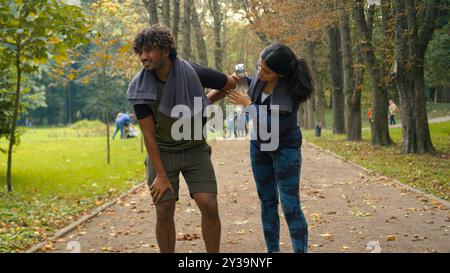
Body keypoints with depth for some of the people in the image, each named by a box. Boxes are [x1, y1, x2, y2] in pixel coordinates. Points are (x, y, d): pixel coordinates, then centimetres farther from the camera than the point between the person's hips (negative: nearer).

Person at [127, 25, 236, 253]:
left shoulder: (193, 73, -20)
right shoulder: (140, 87, -18)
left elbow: (231, 83, -1)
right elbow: (148, 134, -14)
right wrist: (161, 175, -15)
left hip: (195, 150, 0)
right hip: (162, 152, 0)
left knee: (209, 207, -11)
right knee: (164, 212, -5)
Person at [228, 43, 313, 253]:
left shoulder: (292, 89, -27)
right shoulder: (260, 75, -10)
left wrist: (247, 104, -21)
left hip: (285, 147, -6)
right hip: (259, 145, 6)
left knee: (291, 207, -8)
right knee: (267, 202, 11)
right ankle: (272, 250, 19)